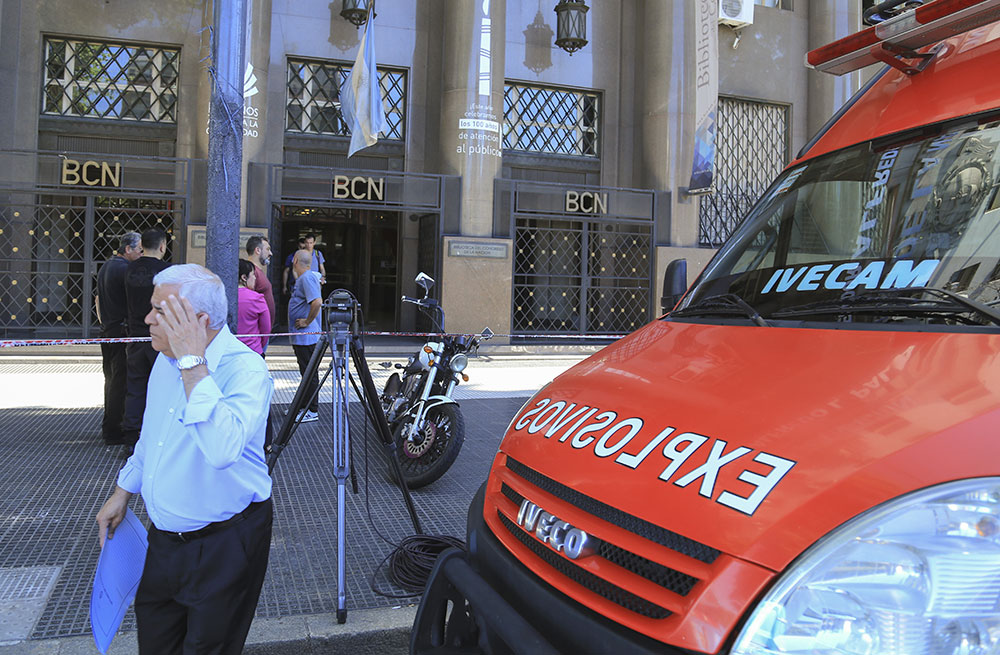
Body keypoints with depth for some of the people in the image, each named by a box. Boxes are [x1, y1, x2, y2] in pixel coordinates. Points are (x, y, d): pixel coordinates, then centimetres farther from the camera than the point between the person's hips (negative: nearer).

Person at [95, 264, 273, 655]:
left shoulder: (246, 370, -26)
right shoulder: (167, 359, 3)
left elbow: (222, 449, -44)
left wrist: (193, 363, -39)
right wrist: (123, 492, 21)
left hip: (224, 545, -8)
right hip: (165, 535, 8)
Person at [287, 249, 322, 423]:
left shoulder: (307, 278, -17)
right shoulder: (302, 278, 16)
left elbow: (317, 302, -31)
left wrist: (307, 322, -21)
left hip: (306, 336, -11)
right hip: (300, 336, 11)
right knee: (305, 371, 17)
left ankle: (312, 411, 2)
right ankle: (303, 406, 27)